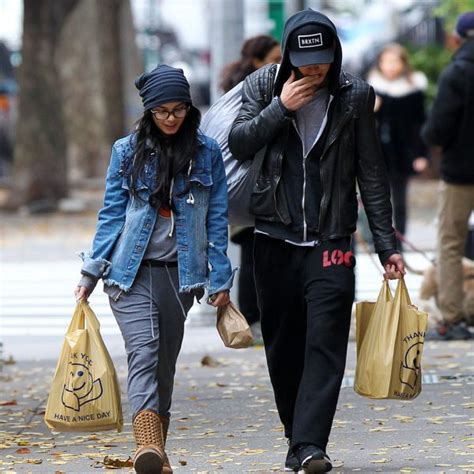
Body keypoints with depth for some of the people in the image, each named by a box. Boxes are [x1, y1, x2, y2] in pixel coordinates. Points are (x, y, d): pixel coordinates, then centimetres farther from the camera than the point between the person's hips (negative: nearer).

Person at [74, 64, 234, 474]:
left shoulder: (206, 153, 6)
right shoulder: (127, 151, 4)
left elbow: (217, 219, 7)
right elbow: (112, 214, 7)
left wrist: (220, 280, 4)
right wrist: (92, 272, 4)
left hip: (179, 272, 2)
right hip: (131, 271, -2)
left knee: (165, 361, 7)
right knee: (143, 352, -17)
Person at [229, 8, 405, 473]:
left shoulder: (354, 96, 1)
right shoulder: (263, 86, 4)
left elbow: (371, 173, 4)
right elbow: (238, 145, -5)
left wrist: (386, 244, 2)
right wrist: (281, 107, -16)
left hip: (331, 238, -2)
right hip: (276, 238, 2)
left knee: (325, 344, -13)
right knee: (283, 347, 7)